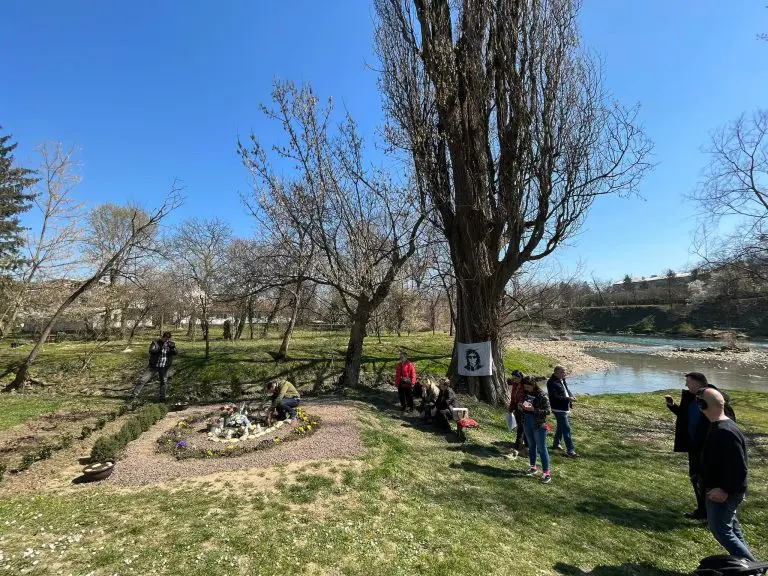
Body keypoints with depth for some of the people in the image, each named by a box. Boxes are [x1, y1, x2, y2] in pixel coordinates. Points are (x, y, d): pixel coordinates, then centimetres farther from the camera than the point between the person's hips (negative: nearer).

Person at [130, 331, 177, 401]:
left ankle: (163, 397, 15)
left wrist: (173, 348, -32)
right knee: (142, 380, 0)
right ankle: (134, 394, 15)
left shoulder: (171, 344, 1)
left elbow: (175, 353, -10)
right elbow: (151, 351, -19)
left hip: (164, 367, 1)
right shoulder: (155, 342, -4)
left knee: (165, 382, 0)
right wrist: (161, 348, -34)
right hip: (153, 366, -1)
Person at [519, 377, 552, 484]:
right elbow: (521, 404, 15)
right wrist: (522, 406, -8)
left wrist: (533, 409, -26)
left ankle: (546, 473, 11)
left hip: (539, 425, -6)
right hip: (527, 423, 6)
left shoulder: (542, 395, -17)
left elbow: (548, 411, -16)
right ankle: (533, 468, 33)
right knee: (531, 446, 18)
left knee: (541, 449, 1)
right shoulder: (526, 393, 2)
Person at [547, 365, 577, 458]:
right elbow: (555, 397, -24)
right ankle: (571, 451, -2)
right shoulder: (552, 383, -20)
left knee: (561, 427, 21)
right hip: (559, 409, -10)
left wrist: (571, 395, -1)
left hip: (566, 408, 10)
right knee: (566, 429, -7)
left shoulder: (562, 380, 9)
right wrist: (568, 399, -26)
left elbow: (567, 390, 20)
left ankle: (556, 444, 36)